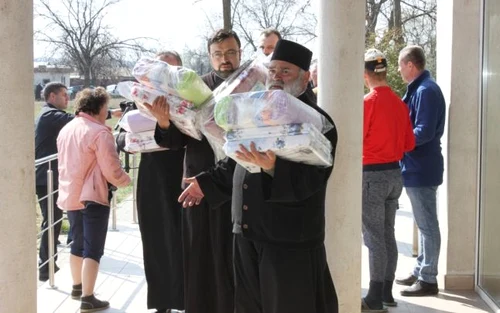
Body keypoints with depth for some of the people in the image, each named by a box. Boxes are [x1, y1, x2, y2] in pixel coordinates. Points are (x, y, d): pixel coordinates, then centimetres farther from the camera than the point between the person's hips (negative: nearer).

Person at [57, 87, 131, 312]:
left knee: (78, 244, 21)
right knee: (93, 249, -3)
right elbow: (111, 171, -18)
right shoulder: (99, 132, -17)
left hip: (70, 195, 8)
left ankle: (77, 287, 33)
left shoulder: (66, 129, 9)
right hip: (91, 197, -8)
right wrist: (125, 181, 1)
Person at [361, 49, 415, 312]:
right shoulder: (399, 103, 5)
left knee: (374, 236, -2)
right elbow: (409, 143, 9)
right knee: (388, 234, 14)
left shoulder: (367, 102, -15)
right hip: (394, 174, 7)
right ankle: (386, 292, 22)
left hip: (372, 175, -7)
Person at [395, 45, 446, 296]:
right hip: (417, 166, 11)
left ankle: (428, 280, 4)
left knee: (427, 226, -3)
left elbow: (424, 132, -24)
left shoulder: (425, 91, -18)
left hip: (421, 168, -11)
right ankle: (420, 271, 27)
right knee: (424, 224, 17)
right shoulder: (419, 89, 14)